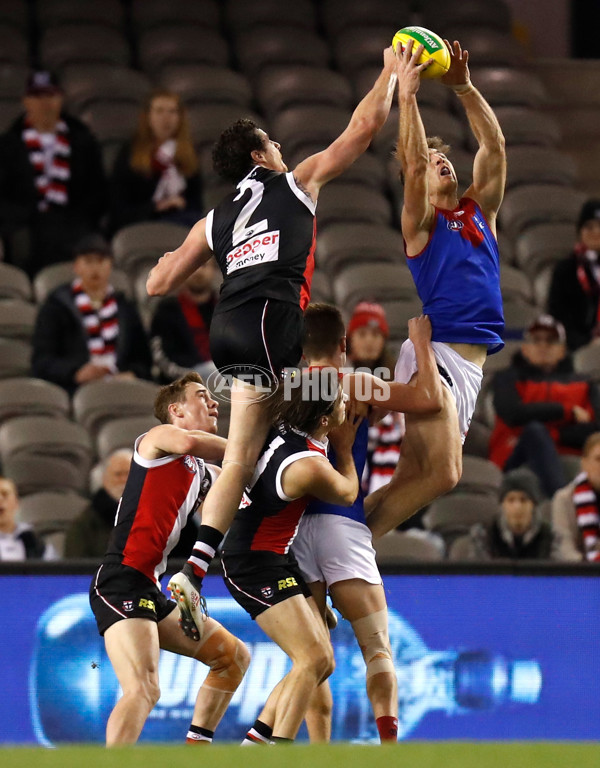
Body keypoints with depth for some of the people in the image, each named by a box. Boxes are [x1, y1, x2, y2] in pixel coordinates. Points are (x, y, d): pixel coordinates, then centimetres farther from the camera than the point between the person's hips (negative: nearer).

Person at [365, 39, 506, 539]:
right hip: (436, 352, -6)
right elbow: (413, 165, -15)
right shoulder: (422, 223, 2)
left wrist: (464, 87, -2)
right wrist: (407, 94, -20)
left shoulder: (479, 210, 19)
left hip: (471, 364, 6)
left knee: (412, 480, 1)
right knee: (442, 473, -22)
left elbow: (495, 147, 8)